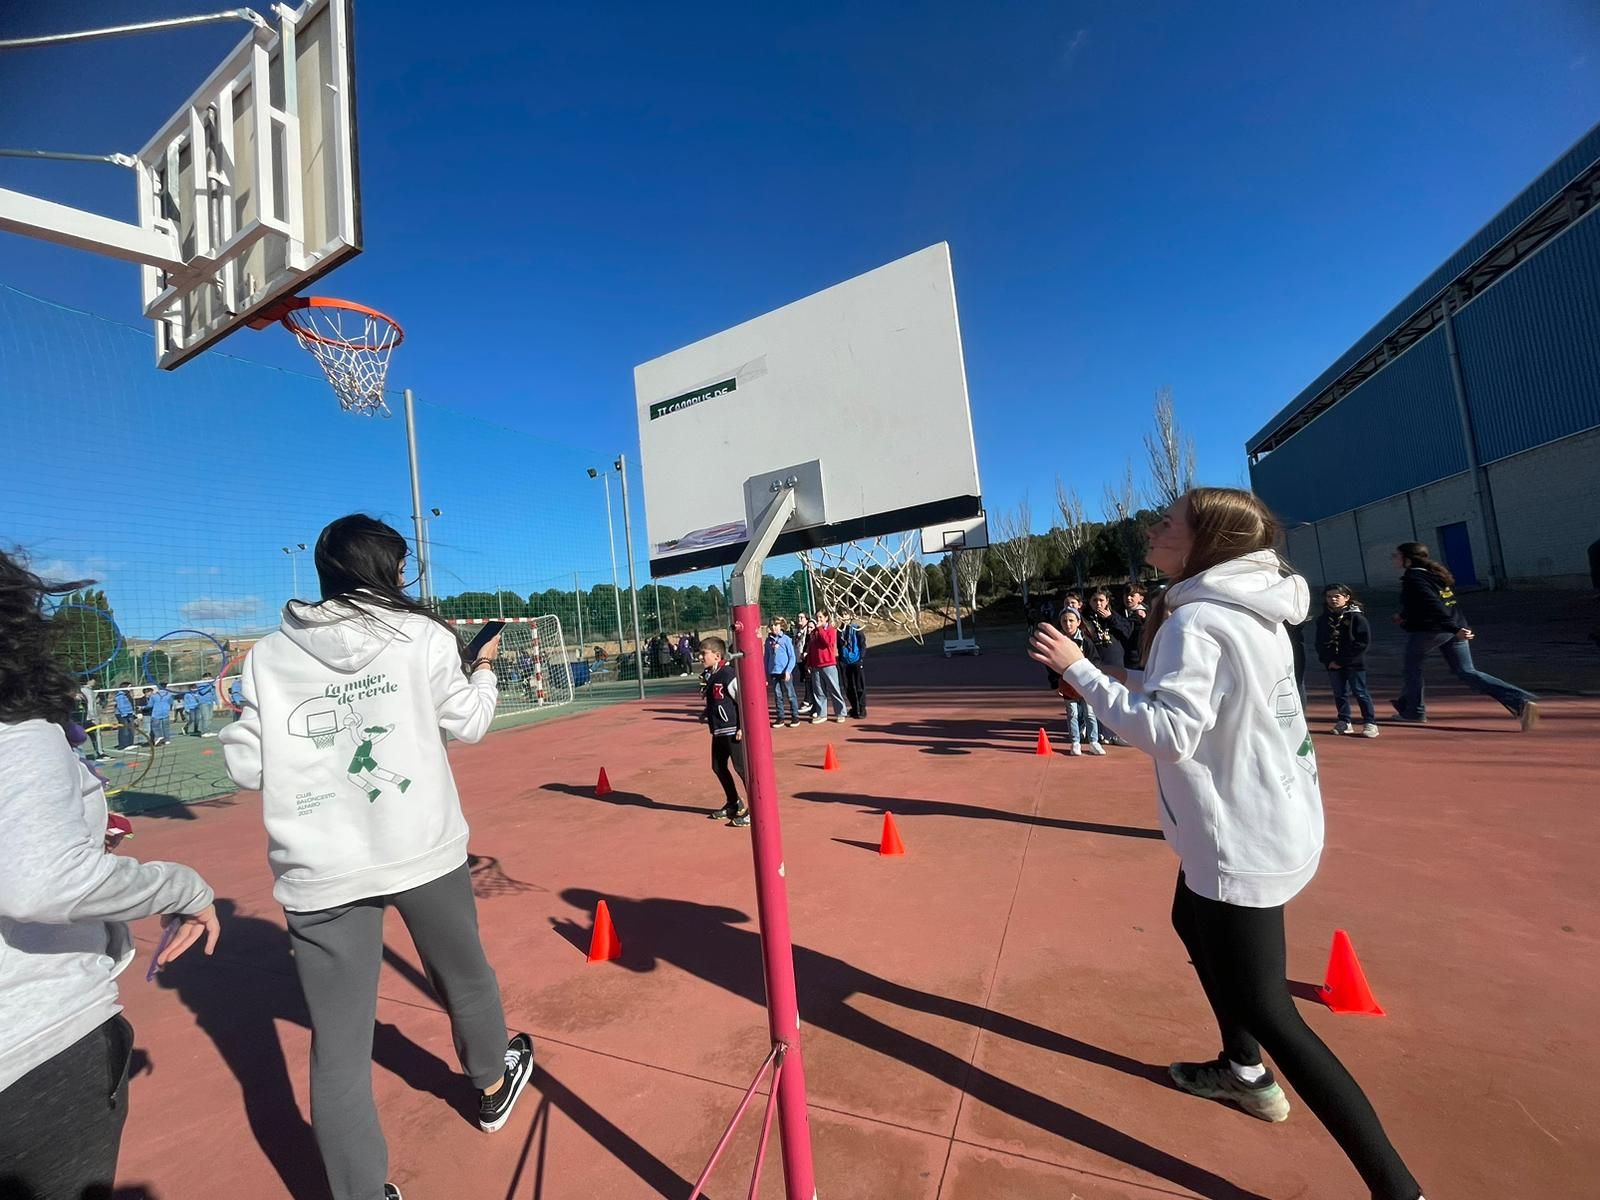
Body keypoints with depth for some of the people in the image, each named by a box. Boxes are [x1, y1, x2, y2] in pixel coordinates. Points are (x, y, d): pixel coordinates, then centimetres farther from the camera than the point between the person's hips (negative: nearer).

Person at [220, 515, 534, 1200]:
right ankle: (493, 1086, 49)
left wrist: (233, 727, 23)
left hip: (320, 871, 1)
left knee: (338, 1045, 12)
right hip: (423, 851, 0)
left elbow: (246, 766, 3)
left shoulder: (269, 655, 1)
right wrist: (483, 671, 21)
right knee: (465, 977, 24)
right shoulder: (423, 636, -5)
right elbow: (467, 724, 4)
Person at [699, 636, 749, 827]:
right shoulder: (710, 676, 9)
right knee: (718, 767, 18)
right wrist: (707, 715, 12)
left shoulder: (729, 675, -19)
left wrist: (742, 727, -20)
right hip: (718, 731, 10)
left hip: (733, 731, -10)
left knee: (741, 767, -4)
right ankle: (734, 804, 34)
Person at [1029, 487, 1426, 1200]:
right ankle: (1245, 1071, 47)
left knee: (1265, 1009, 4)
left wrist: (1078, 670, -26)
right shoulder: (1250, 609, 5)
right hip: (1269, 818, 10)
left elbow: (1169, 731, -30)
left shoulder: (1196, 619, -24)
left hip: (1242, 838, -10)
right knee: (1192, 921, 29)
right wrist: (1128, 681, 4)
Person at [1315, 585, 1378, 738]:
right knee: (1339, 694, 10)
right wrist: (1327, 660, -5)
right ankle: (1344, 722, 18)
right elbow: (1320, 642, 10)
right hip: (1332, 664, 4)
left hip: (1354, 663, -4)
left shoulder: (1357, 617, -6)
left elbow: (1363, 642, -10)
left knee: (1360, 692, 1)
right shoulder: (1323, 619, 7)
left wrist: (1342, 661, -14)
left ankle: (1370, 723, 10)